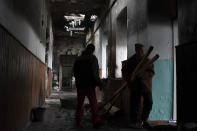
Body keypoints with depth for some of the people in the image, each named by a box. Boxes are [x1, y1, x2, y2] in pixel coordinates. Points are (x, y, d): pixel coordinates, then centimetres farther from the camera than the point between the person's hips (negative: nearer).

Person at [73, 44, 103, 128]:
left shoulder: (78, 59, 8)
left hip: (80, 84, 5)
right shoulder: (93, 58, -7)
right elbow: (95, 73, -15)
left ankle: (78, 122, 13)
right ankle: (95, 122, -1)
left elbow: (74, 72, 12)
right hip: (89, 85, -5)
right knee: (93, 104, 1)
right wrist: (99, 83, -7)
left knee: (80, 103, 12)